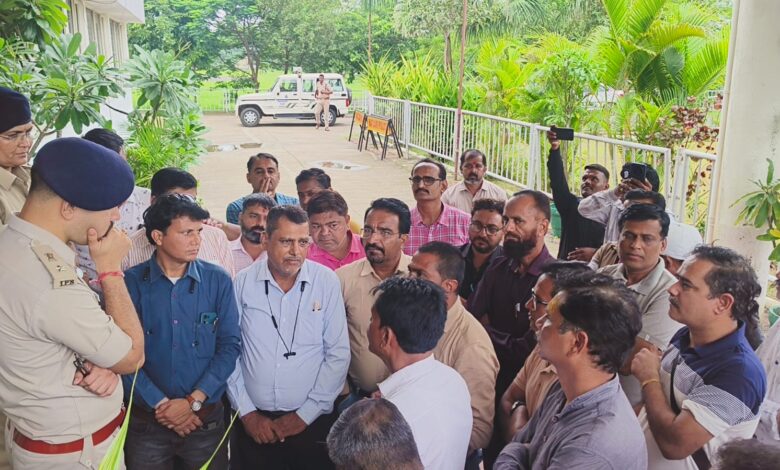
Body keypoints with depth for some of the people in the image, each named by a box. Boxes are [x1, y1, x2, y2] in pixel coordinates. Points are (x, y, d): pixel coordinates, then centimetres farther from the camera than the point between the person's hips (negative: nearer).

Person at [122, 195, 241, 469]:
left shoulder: (218, 281, -3)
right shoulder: (131, 283, -6)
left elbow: (230, 345, -5)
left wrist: (193, 401, -11)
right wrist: (160, 404, -11)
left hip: (206, 419, 1)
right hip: (145, 422, -1)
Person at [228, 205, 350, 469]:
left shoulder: (327, 282, -6)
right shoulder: (243, 282, -3)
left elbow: (338, 354, -5)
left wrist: (305, 414, -6)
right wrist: (247, 413, -2)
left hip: (312, 423, 0)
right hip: (253, 424, 1)